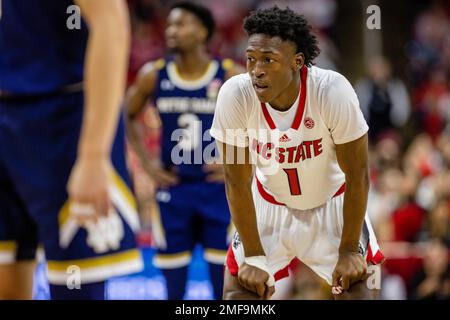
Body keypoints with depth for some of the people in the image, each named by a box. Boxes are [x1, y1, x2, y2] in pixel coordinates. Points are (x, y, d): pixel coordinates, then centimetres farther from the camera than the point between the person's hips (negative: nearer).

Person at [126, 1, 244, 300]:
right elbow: (128, 117, 14)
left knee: (224, 279, -2)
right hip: (173, 187, 2)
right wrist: (147, 163, 5)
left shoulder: (230, 76, -8)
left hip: (218, 186, -2)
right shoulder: (154, 75, -1)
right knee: (173, 280, 6)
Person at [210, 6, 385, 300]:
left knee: (360, 289, -9)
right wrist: (255, 257, -12)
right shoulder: (234, 95, -27)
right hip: (270, 205, 1)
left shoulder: (334, 91, -32)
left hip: (332, 205, -1)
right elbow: (238, 181, -15)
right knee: (241, 285, -4)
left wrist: (349, 251, -14)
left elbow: (357, 176, -19)